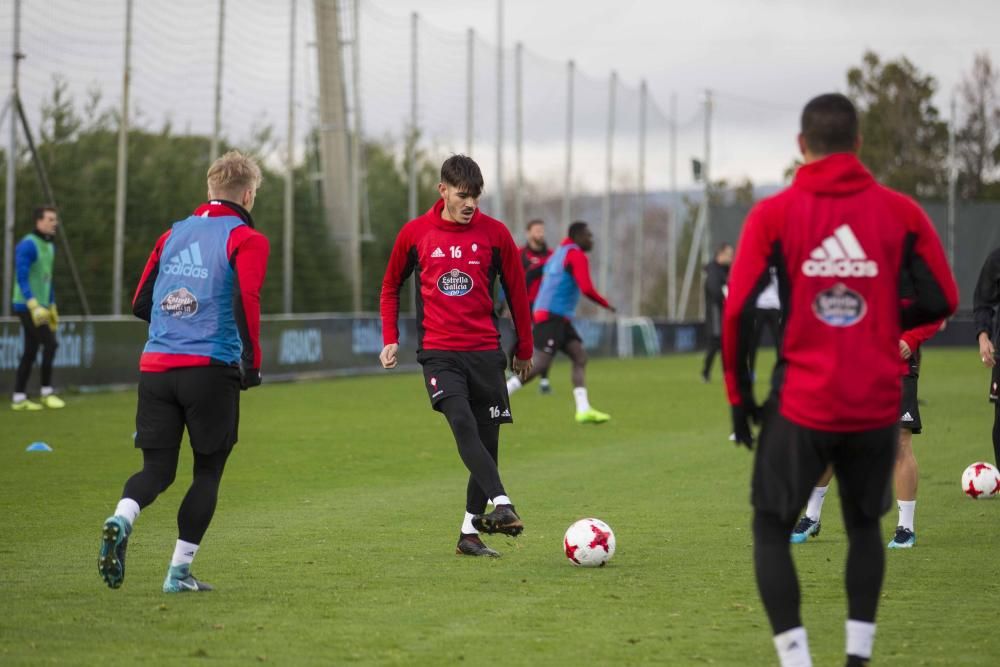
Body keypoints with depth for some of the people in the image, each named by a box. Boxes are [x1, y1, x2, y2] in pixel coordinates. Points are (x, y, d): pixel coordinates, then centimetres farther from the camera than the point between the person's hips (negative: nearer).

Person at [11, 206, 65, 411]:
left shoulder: (49, 246, 15)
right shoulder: (28, 245, -14)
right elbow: (21, 278, -21)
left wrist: (52, 308, 24)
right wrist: (34, 305, -29)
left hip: (39, 306, 9)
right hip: (27, 306, -9)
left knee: (31, 352, 7)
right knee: (50, 343, -12)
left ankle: (19, 398, 9)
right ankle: (47, 393, -4)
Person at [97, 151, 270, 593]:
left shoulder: (173, 234, 15)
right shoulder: (246, 239, -1)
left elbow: (140, 303, 17)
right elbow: (246, 300, -17)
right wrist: (252, 359, -11)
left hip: (155, 366, 4)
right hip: (211, 369, -4)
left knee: (157, 467, 9)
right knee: (207, 470, 10)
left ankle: (121, 520, -22)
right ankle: (179, 571, 6)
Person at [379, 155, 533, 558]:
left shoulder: (494, 234, 2)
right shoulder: (415, 234, 2)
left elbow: (516, 291, 12)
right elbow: (391, 287, 16)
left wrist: (524, 349, 17)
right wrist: (390, 339, 8)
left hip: (485, 351, 2)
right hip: (438, 353, -2)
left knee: (487, 440, 2)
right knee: (463, 423, -25)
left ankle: (470, 532, 13)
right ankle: (502, 506, -37)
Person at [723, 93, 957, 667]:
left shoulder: (773, 215, -4)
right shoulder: (900, 212, 0)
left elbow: (738, 311, -9)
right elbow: (942, 300, 0)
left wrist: (739, 395, 2)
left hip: (802, 405, -2)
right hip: (878, 405, 2)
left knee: (772, 529, 12)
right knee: (865, 525, 23)